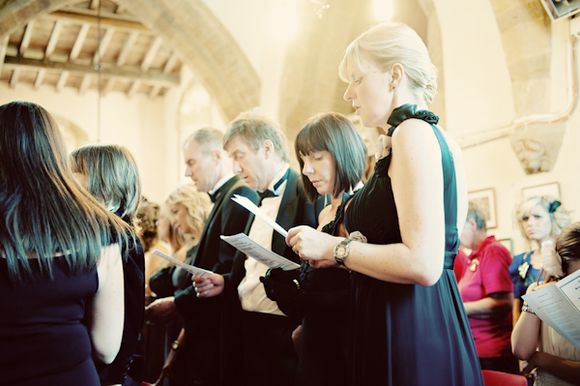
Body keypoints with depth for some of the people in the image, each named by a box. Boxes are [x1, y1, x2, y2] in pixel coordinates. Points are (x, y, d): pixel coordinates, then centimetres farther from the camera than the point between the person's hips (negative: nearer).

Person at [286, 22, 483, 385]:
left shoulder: (413, 131, -14)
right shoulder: (442, 140, 14)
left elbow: (423, 264, -23)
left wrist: (335, 248, -13)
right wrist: (345, 249, 19)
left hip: (409, 332, -9)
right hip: (430, 322, 9)